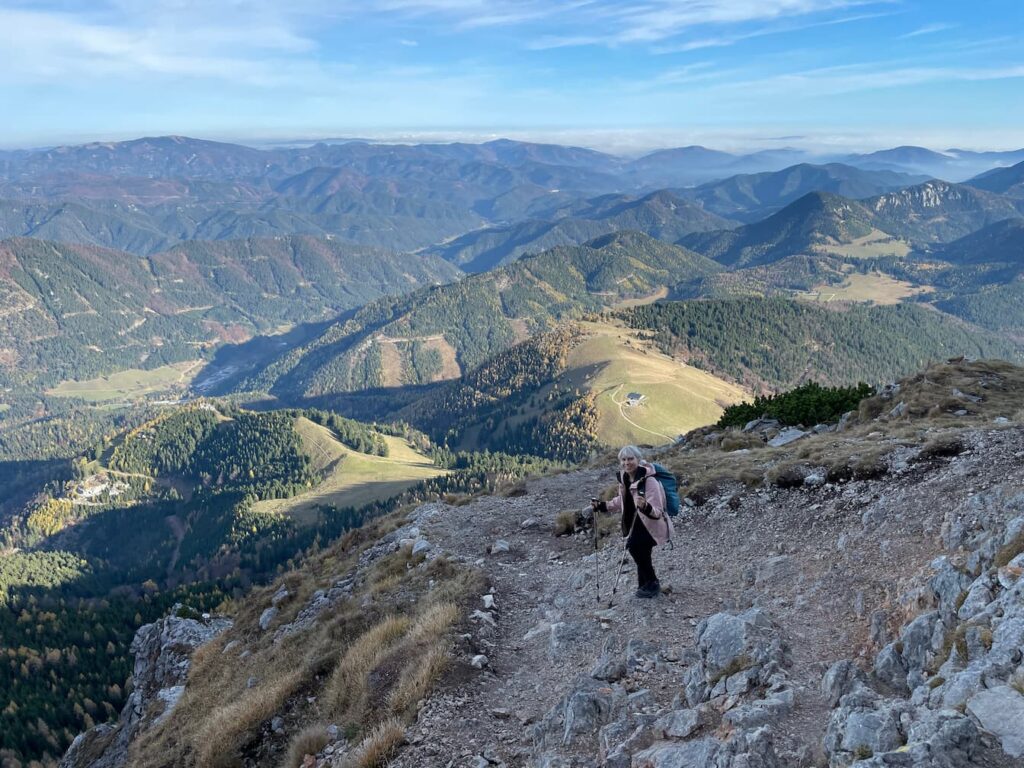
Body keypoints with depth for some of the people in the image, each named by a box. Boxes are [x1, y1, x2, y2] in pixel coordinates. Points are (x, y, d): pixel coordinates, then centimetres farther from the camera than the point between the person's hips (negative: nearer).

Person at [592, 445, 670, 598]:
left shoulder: (649, 480, -25)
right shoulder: (623, 478, -2)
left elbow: (657, 512, -28)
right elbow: (622, 501, 18)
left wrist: (645, 506, -48)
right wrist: (602, 506, 11)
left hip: (653, 526, -8)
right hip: (636, 525, 8)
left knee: (634, 545, -26)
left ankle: (652, 583, -7)